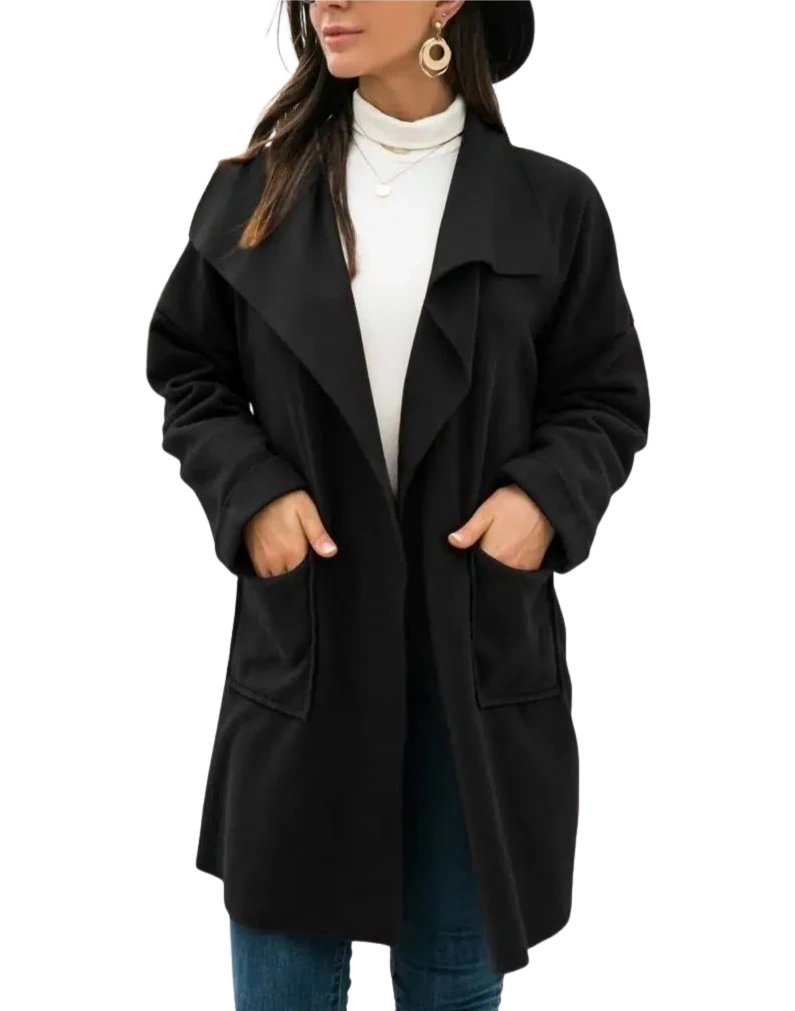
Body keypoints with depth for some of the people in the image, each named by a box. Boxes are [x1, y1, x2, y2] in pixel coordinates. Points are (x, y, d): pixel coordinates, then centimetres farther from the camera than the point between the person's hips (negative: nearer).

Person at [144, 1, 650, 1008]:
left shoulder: (552, 204, 0)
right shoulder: (250, 192, 2)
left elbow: (609, 398, 5)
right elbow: (186, 372, 8)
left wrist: (545, 494, -13)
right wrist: (251, 487, -9)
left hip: (478, 638, 0)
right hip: (306, 631, 1)